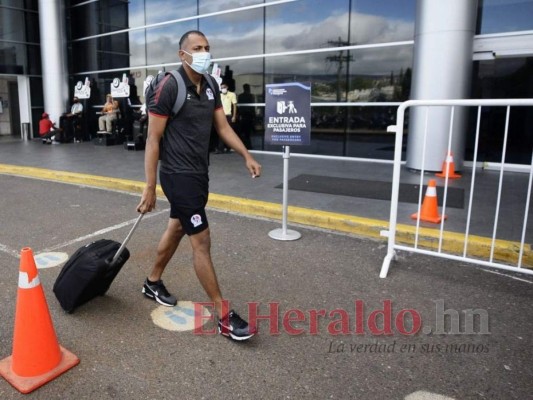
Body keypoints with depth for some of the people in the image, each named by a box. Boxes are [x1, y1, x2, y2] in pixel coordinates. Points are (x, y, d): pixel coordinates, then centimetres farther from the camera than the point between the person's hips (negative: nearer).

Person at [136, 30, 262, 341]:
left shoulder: (211, 86, 8)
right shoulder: (169, 87, -15)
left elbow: (223, 127, 11)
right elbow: (153, 140, -14)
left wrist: (247, 156, -1)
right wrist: (150, 188, -15)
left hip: (199, 173, 8)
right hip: (179, 175, -8)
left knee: (176, 229, 21)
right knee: (202, 241, -7)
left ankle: (153, 283, 43)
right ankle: (224, 316, 2)